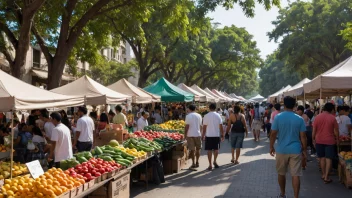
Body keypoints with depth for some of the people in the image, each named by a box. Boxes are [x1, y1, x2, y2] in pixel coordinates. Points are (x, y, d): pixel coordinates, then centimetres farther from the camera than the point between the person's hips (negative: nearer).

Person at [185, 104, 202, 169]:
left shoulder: (188, 116, -8)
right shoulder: (199, 115, 6)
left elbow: (187, 126, -11)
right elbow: (200, 125, 11)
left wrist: (185, 134, -4)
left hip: (190, 135, -4)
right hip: (197, 134, 4)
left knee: (192, 150, 1)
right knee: (198, 149, 14)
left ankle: (193, 163, 2)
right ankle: (197, 162, 19)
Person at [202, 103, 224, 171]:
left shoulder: (206, 116, -5)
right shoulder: (218, 115, -1)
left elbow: (204, 127, -4)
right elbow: (221, 126, 0)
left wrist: (203, 135, 6)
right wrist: (222, 135, 8)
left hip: (208, 135, -1)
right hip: (216, 135, 1)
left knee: (209, 150, 3)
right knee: (216, 149, 18)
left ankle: (210, 165, 4)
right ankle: (215, 161, 12)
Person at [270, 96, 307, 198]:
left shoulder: (278, 117, -7)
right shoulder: (299, 119, -4)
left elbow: (273, 134, -5)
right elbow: (303, 137, -3)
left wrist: (271, 147, 8)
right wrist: (304, 151, 7)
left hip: (281, 150, 0)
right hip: (295, 150, 0)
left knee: (281, 173, 17)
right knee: (295, 175, 2)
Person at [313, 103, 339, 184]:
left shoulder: (317, 117, -2)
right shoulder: (332, 118, -7)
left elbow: (314, 130, 1)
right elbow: (336, 131, -2)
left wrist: (313, 139, 11)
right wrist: (337, 140, 11)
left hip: (319, 141, 3)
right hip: (330, 141, -3)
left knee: (322, 157, 15)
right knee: (329, 158, 2)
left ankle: (323, 174, 23)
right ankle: (326, 177, 1)